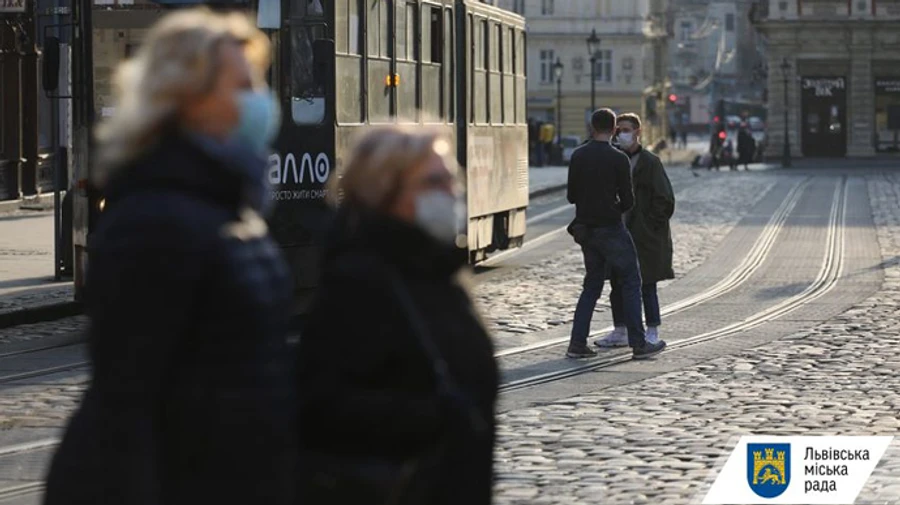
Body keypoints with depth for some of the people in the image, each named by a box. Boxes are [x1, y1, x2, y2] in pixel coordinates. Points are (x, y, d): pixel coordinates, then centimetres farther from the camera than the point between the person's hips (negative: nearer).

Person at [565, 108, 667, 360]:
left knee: (592, 285, 15)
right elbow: (628, 200, -11)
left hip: (585, 228, 6)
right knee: (631, 282, 4)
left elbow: (571, 195, 6)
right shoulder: (618, 159, -13)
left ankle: (577, 343, 7)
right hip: (611, 228, -6)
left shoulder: (578, 156, 2)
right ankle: (638, 344, 2)